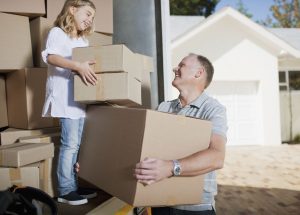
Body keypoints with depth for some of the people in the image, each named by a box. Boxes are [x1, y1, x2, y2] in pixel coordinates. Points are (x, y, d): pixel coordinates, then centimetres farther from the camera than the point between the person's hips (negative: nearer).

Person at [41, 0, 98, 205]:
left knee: (75, 144, 10)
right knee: (70, 144, -8)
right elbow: (51, 56, -20)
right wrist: (77, 66, -33)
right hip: (65, 97, -8)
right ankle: (65, 191, 2)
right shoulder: (57, 32, -2)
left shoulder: (84, 41, 21)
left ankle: (72, 186, 18)